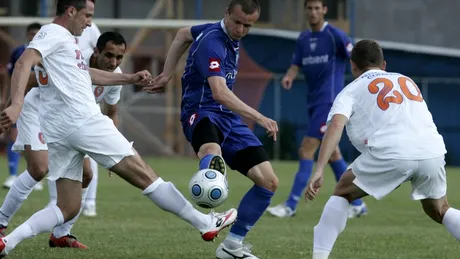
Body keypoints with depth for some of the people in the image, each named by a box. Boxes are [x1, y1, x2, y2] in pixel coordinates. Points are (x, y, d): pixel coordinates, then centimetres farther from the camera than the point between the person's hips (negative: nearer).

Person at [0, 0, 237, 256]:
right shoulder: (54, 33, -5)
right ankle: (205, 223, 5)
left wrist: (130, 78, 33)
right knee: (145, 175, -2)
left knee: (67, 208, 7)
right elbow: (23, 64, -20)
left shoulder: (62, 39, 25)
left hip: (57, 132, 10)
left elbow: (85, 73, 37)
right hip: (83, 121, -10)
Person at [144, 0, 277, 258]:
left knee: (269, 182, 1)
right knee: (212, 152, -46)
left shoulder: (231, 35, 10)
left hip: (229, 119, 9)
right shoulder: (212, 41, -19)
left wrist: (167, 75, 23)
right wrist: (259, 117, -38)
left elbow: (182, 35, 27)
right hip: (201, 112, -9)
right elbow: (219, 92, -32)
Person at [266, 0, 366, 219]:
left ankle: (290, 206, -12)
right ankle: (357, 204, 19)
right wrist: (289, 77, -17)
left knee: (306, 151, -13)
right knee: (331, 154, 11)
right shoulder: (303, 39, 12)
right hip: (314, 101, 8)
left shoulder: (335, 35, -9)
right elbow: (296, 65, 6)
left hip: (328, 101, -8)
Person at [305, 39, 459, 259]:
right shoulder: (406, 80, 32)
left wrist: (319, 171, -8)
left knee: (342, 193, 18)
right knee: (439, 211, 27)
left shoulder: (353, 90, 17)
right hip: (432, 151, 4)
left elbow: (336, 124, 0)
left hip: (391, 153, -4)